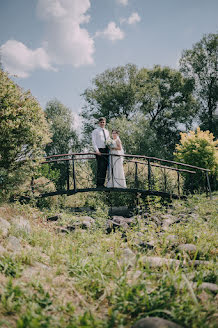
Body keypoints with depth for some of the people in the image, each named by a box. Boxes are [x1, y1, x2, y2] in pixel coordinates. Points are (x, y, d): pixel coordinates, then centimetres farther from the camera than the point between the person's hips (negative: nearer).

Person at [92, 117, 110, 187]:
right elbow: (93, 141, -4)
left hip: (106, 150, 6)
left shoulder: (107, 131, 21)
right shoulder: (95, 131, 5)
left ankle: (102, 184, 6)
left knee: (105, 168, 2)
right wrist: (96, 150, -16)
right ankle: (99, 184, -10)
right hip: (99, 150, -5)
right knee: (100, 167, -12)